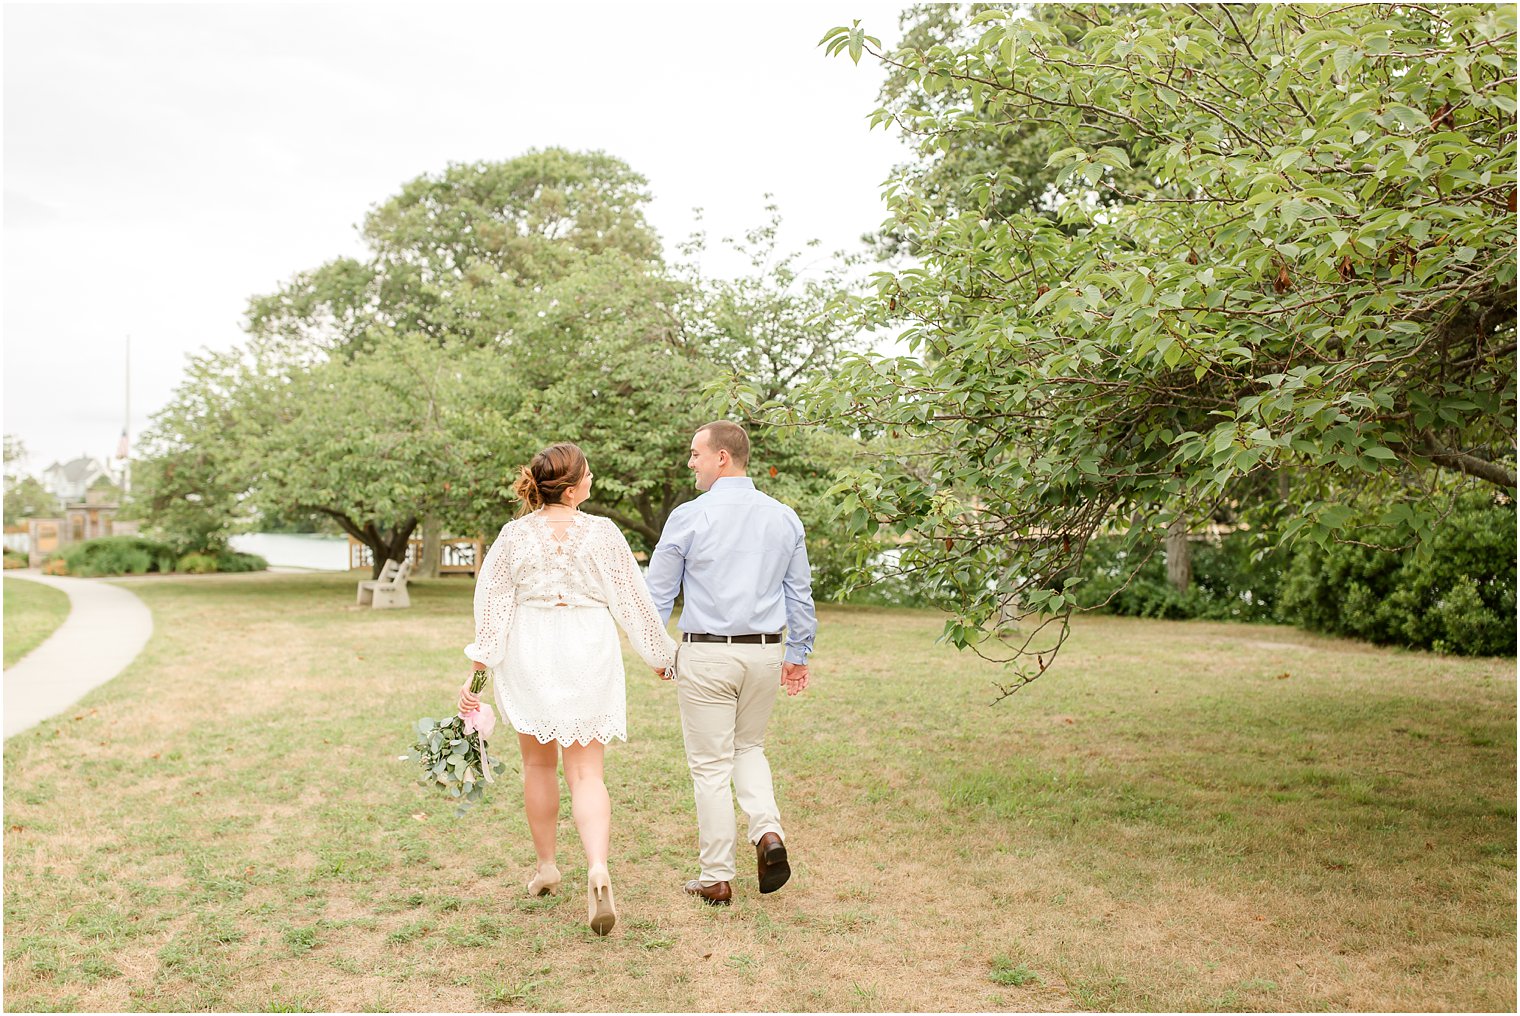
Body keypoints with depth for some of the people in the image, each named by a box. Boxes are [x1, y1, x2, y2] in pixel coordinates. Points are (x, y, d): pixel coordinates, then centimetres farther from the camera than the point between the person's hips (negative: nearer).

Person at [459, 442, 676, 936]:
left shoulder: (514, 534, -3)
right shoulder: (602, 532, -7)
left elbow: (491, 605, -2)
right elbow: (632, 600, -1)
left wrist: (476, 671, 1)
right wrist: (661, 653, 11)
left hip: (529, 654, 2)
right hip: (588, 654, -1)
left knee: (539, 763, 20)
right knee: (585, 772, 1)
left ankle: (546, 866, 32)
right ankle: (598, 870, -20)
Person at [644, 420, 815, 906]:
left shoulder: (689, 517, -8)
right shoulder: (784, 518, 4)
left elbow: (659, 591, -2)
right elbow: (800, 594, 11)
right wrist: (798, 653, 19)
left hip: (706, 653, -4)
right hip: (765, 652, 4)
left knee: (711, 763, 6)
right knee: (749, 748, 23)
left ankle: (716, 878, 12)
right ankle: (768, 830, 2)